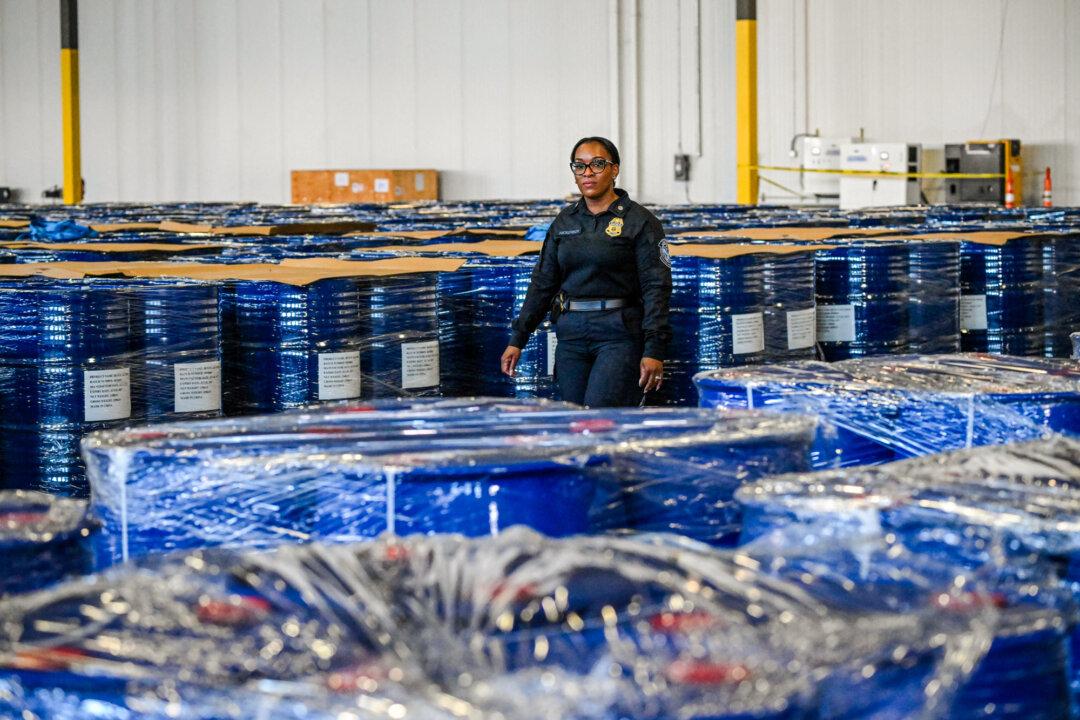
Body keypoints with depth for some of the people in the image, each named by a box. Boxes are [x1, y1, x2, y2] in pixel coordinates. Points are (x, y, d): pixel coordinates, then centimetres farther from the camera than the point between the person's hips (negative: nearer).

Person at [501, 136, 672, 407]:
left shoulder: (639, 221, -2)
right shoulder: (565, 221, 13)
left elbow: (656, 287, -8)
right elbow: (542, 283, 14)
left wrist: (654, 350, -17)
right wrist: (517, 339, 8)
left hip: (619, 334, -5)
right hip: (571, 334, 6)